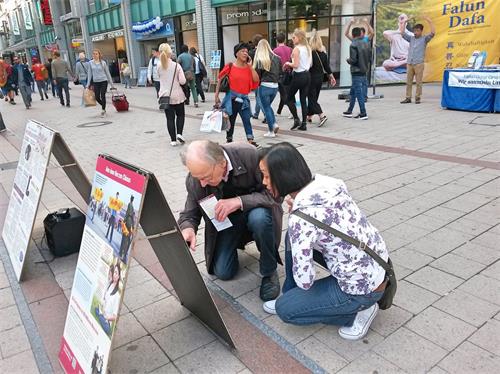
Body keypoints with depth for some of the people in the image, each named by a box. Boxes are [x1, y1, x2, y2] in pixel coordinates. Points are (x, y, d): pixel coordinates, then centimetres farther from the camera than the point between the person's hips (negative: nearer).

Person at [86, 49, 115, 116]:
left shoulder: (103, 63, 0)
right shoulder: (90, 63, 5)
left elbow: (107, 73, 5)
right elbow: (90, 74, 9)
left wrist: (112, 84, 4)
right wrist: (88, 84, 5)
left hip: (103, 81, -2)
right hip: (95, 82, 2)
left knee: (103, 96, -6)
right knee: (97, 97, 2)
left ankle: (103, 110, 8)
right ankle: (103, 106, 30)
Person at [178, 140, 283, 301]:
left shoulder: (250, 155, -31)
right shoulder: (194, 179, -21)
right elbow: (189, 214, -7)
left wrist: (239, 201, -40)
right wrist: (188, 229, -33)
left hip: (254, 209, -2)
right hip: (225, 218, 3)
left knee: (259, 218, -37)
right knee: (223, 273, -6)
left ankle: (269, 272, -10)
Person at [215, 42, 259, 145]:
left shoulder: (249, 67, 5)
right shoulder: (230, 66, -4)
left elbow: (256, 80, -6)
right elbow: (220, 79, 1)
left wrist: (250, 66, -8)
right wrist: (216, 95, -3)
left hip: (244, 98, 2)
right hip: (232, 97, -2)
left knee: (247, 119, -5)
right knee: (231, 121, 8)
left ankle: (251, 140, -3)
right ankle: (229, 140, 22)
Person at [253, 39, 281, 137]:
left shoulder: (259, 60, -10)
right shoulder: (276, 58, 6)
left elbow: (257, 75, -8)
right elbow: (280, 71, 10)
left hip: (264, 86, -5)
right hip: (275, 86, 5)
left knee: (266, 108, 7)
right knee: (268, 105, 25)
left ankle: (271, 131, 9)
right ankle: (274, 124, 8)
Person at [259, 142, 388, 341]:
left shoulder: (301, 218, -28)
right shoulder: (323, 183, -5)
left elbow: (304, 281, -21)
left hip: (363, 288, -8)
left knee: (285, 309, 6)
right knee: (293, 236, 9)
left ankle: (358, 311, 9)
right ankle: (291, 296, 23)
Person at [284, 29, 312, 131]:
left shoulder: (296, 49, -12)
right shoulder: (308, 48, 10)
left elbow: (296, 65, -18)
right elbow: (310, 63, 13)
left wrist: (288, 63, -1)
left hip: (299, 76, -7)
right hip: (307, 75, 7)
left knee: (289, 99, 9)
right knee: (303, 100, 9)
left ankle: (296, 119, 1)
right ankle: (304, 124, 8)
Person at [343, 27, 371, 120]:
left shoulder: (353, 45, -13)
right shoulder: (366, 44, 7)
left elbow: (353, 60, -18)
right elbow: (370, 58, 9)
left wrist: (348, 60, 1)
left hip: (356, 72, -7)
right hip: (364, 72, 7)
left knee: (359, 93, -2)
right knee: (353, 92, 17)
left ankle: (363, 113, 0)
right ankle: (349, 111, 26)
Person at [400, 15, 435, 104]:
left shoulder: (424, 39, 5)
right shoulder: (411, 38, 15)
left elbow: (432, 33, -10)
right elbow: (402, 33, 14)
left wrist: (429, 21, -14)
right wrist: (404, 22, 7)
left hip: (419, 64, -4)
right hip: (409, 63, 4)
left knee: (418, 82, -2)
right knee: (408, 82, 4)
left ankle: (418, 98, 3)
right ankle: (408, 98, 8)